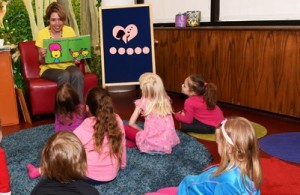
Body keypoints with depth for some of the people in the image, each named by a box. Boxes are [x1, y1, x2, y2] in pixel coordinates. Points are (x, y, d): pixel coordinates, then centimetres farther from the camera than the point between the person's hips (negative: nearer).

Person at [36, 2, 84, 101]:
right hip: (49, 68, -2)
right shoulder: (42, 33, -6)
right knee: (65, 75, -34)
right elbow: (41, 61, -1)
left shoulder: (69, 30, 0)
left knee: (77, 74, -32)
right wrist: (42, 56, -25)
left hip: (68, 65, 2)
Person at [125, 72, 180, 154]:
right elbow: (166, 123, 11)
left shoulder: (143, 102, -3)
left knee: (125, 128, 15)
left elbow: (131, 123, 0)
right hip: (168, 142, 4)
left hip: (151, 143, -4)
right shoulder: (166, 100, 7)